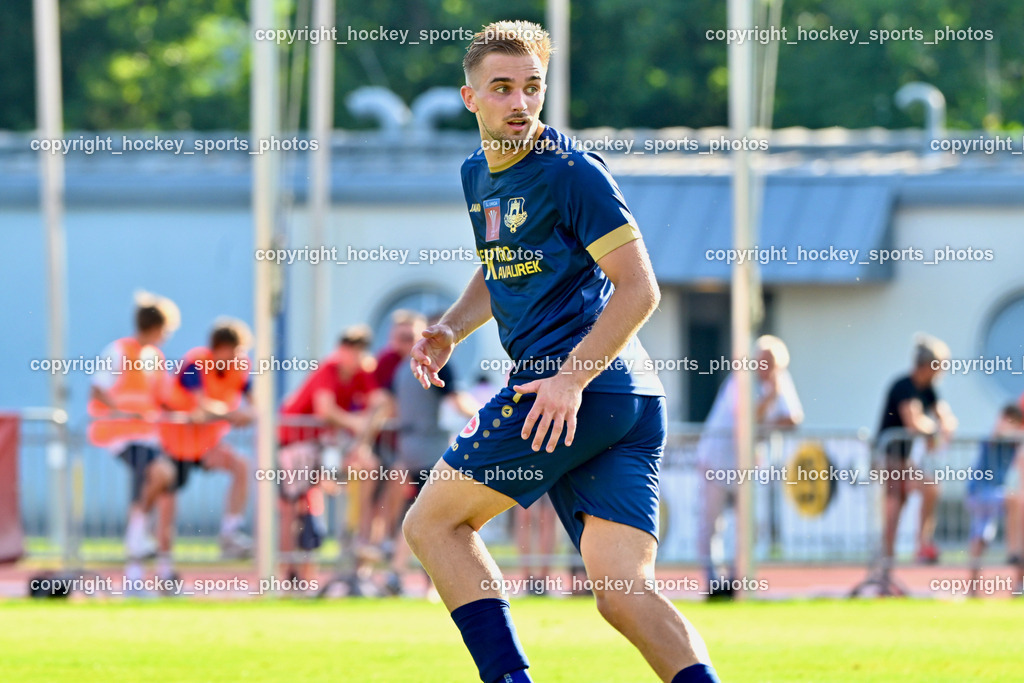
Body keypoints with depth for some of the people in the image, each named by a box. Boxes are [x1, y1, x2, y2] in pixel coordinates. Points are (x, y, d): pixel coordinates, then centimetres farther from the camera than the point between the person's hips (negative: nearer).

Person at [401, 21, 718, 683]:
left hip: (581, 389, -8)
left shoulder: (572, 171, -7)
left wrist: (572, 378, -20)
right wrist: (450, 331, 17)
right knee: (624, 593, -5)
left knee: (432, 524, 1)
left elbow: (639, 290, -12)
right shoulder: (478, 176, 20)